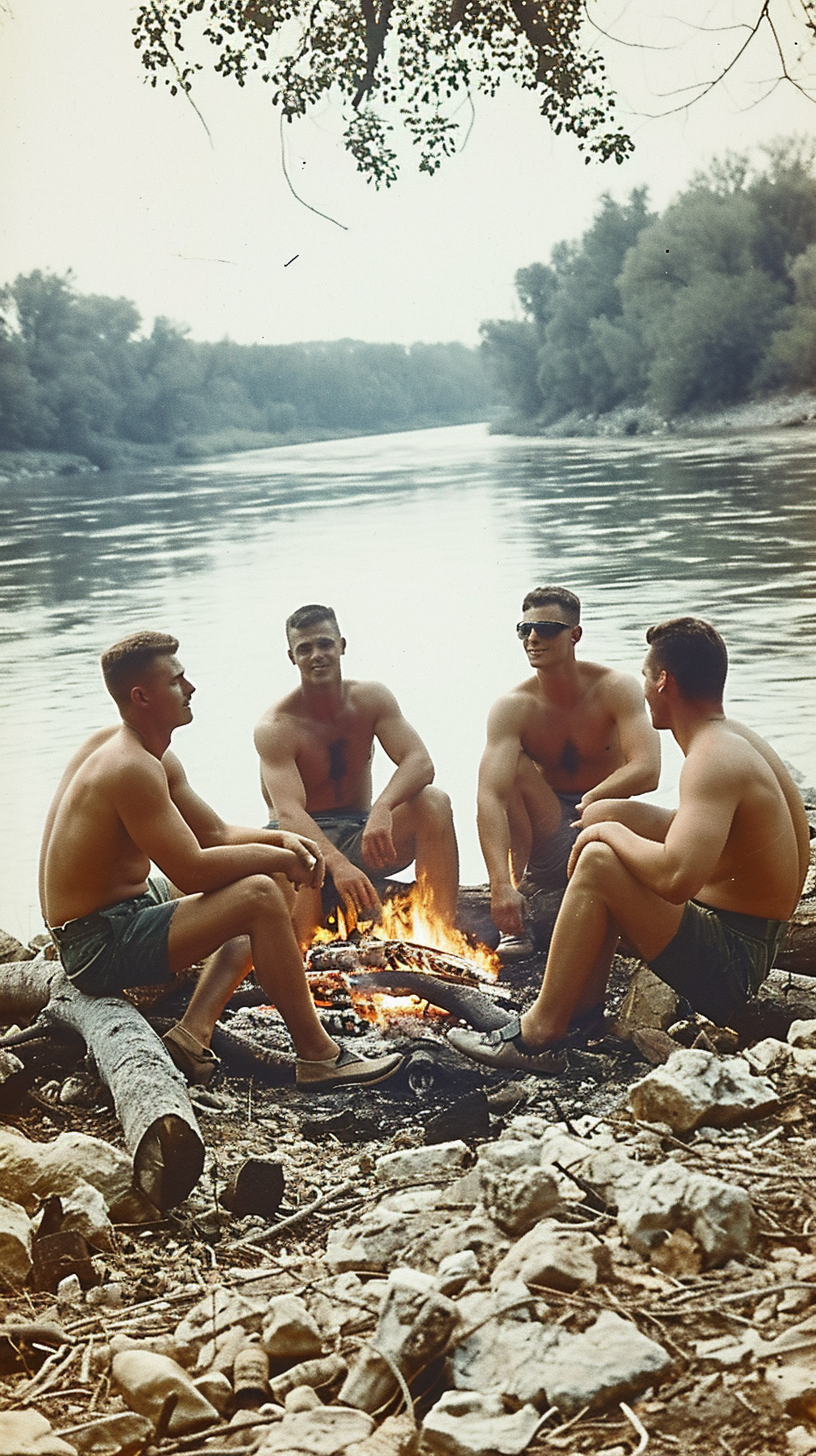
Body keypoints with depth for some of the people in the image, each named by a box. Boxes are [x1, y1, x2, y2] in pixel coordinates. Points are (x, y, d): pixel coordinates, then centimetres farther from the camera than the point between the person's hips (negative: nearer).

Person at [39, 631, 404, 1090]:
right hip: (99, 946, -11)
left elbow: (217, 834, 15)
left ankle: (195, 1029, -1)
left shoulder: (156, 757, 10)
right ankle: (318, 1056, -12)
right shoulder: (130, 767, -23)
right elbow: (193, 871, -27)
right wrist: (276, 856, -13)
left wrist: (282, 839, -4)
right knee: (260, 897, -24)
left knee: (275, 881, 13)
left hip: (131, 907, 11)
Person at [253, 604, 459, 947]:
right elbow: (288, 813, -28)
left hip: (362, 837, 4)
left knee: (434, 802, -25)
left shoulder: (371, 698, -1)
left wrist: (382, 809, -39)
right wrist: (336, 865, -47)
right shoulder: (275, 727, -14)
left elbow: (420, 763, -16)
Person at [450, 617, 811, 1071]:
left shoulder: (714, 760, -23)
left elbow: (677, 877, -37)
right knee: (602, 814, 13)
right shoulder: (734, 737, 8)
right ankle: (585, 1000, 12)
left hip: (729, 970, -10)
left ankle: (540, 1032, -14)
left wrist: (610, 834, -17)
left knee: (599, 862, -22)